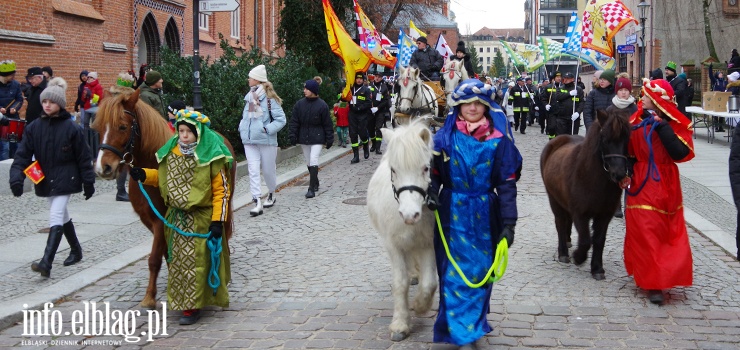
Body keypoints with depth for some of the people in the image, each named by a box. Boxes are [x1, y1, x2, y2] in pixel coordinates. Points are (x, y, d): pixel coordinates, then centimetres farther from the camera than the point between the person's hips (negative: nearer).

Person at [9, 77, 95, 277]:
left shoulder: (71, 128, -9)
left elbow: (83, 157, -4)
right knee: (62, 216, 18)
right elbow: (23, 154, -2)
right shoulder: (34, 127, 1)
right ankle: (76, 251, 37)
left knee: (56, 217, -15)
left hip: (65, 179, -5)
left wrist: (88, 182, -2)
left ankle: (46, 263, -22)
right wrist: (17, 178, -15)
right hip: (45, 180, 5)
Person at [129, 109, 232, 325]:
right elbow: (164, 177, 21)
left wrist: (217, 221, -17)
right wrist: (143, 175, 2)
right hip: (175, 218, 6)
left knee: (196, 262, -2)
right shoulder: (171, 152, 3)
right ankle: (181, 301, 30)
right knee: (177, 262, 15)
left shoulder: (210, 157, -13)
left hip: (201, 219, -6)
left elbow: (222, 190, -12)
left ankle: (192, 306, 7)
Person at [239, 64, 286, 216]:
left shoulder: (269, 98, -11)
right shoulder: (250, 97, 9)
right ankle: (257, 202, -8)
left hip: (266, 141, -5)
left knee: (268, 170, 9)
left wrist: (267, 129, -19)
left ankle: (271, 194, 34)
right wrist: (242, 128, 6)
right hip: (250, 141, 5)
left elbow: (281, 119, -12)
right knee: (253, 171, -5)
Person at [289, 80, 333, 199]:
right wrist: (293, 136, -4)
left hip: (317, 138, -4)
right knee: (308, 162, 13)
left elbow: (327, 124, -3)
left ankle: (312, 189, -14)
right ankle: (315, 183, 32)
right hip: (304, 137, 5)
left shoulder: (322, 105, -8)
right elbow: (294, 121, 4)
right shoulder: (299, 104, 1)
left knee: (313, 161, -14)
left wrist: (329, 139, -3)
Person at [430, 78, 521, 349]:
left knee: (481, 271, 10)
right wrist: (431, 194, -20)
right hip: (453, 214, 0)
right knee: (456, 272, -1)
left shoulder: (498, 140, -4)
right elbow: (435, 174, 2)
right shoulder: (445, 136, -2)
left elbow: (507, 184, -4)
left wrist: (508, 223, -9)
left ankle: (474, 321, 30)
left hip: (485, 215, 0)